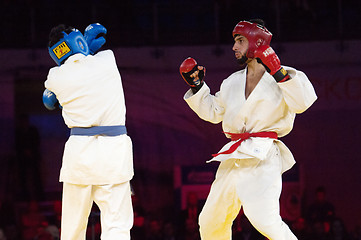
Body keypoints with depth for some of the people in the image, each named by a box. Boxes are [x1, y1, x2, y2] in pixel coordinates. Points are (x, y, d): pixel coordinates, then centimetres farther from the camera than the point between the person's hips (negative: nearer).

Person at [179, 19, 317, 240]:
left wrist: (279, 73, -25)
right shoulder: (233, 82, 20)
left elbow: (302, 103, -19)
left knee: (265, 220, -28)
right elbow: (213, 112, 29)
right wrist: (197, 86, 18)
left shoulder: (286, 78, 0)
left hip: (263, 158, -7)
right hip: (233, 159, 8)